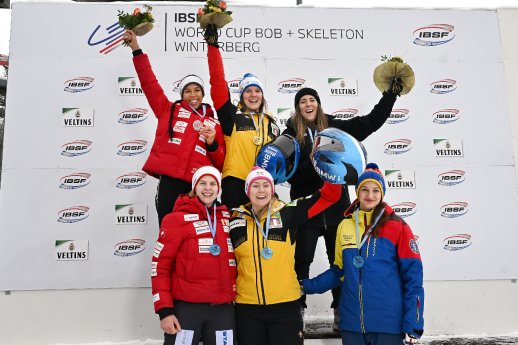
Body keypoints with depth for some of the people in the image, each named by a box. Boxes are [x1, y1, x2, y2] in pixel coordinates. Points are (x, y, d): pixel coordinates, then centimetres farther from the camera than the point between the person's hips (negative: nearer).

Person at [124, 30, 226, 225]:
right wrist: (137, 50, 13)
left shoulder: (213, 124, 17)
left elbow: (221, 163, 16)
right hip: (169, 181, -1)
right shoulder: (169, 110, 16)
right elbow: (149, 83, 14)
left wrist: (212, 144, -2)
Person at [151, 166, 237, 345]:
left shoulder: (228, 218, 7)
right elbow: (160, 265, -7)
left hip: (223, 308, 4)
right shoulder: (177, 219, -5)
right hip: (186, 307, -4)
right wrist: (164, 310, -11)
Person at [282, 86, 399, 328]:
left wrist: (391, 94, 6)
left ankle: (341, 311, 22)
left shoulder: (335, 127, 6)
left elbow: (372, 121, 9)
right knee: (301, 260, 1)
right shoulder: (290, 134, -1)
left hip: (336, 204, 3)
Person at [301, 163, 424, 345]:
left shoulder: (397, 226, -5)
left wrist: (413, 324, -8)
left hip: (388, 323, -3)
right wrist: (308, 286, 7)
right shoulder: (345, 226, 4)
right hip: (351, 322, 3)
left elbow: (412, 276, -5)